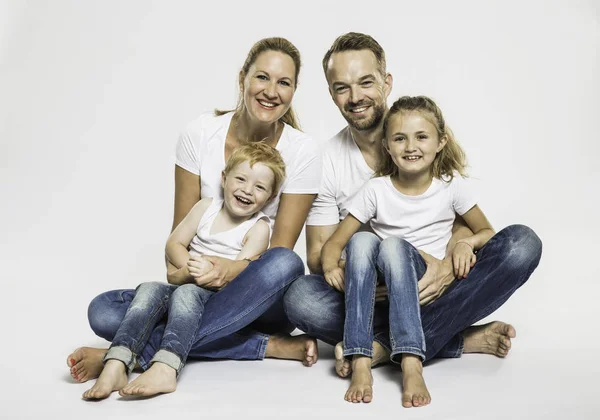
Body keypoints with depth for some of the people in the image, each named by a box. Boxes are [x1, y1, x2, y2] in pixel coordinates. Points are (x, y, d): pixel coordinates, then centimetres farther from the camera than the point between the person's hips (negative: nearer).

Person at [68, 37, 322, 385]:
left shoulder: (303, 151, -8)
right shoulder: (200, 134, -4)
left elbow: (281, 251, -10)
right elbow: (181, 230, -1)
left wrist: (235, 269, -29)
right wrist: (180, 269, -21)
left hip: (263, 300, -1)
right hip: (201, 288, 2)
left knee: (284, 264, -37)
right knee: (103, 311, -22)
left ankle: (134, 354, -30)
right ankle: (268, 346, -23)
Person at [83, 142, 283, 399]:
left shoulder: (259, 227, -1)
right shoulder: (206, 207, 10)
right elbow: (174, 245, 9)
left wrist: (211, 272, -33)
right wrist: (190, 266, -13)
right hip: (189, 288, 4)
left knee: (188, 292, -34)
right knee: (150, 289, -26)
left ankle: (165, 368, -57)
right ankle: (116, 366, -44)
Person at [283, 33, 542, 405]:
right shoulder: (327, 162, -2)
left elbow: (466, 220, -4)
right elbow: (318, 253, -2)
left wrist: (449, 266, -28)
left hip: (435, 288, 1)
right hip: (374, 295, 0)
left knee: (523, 242, -24)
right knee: (301, 298, -30)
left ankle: (382, 348, -29)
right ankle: (462, 340, -21)